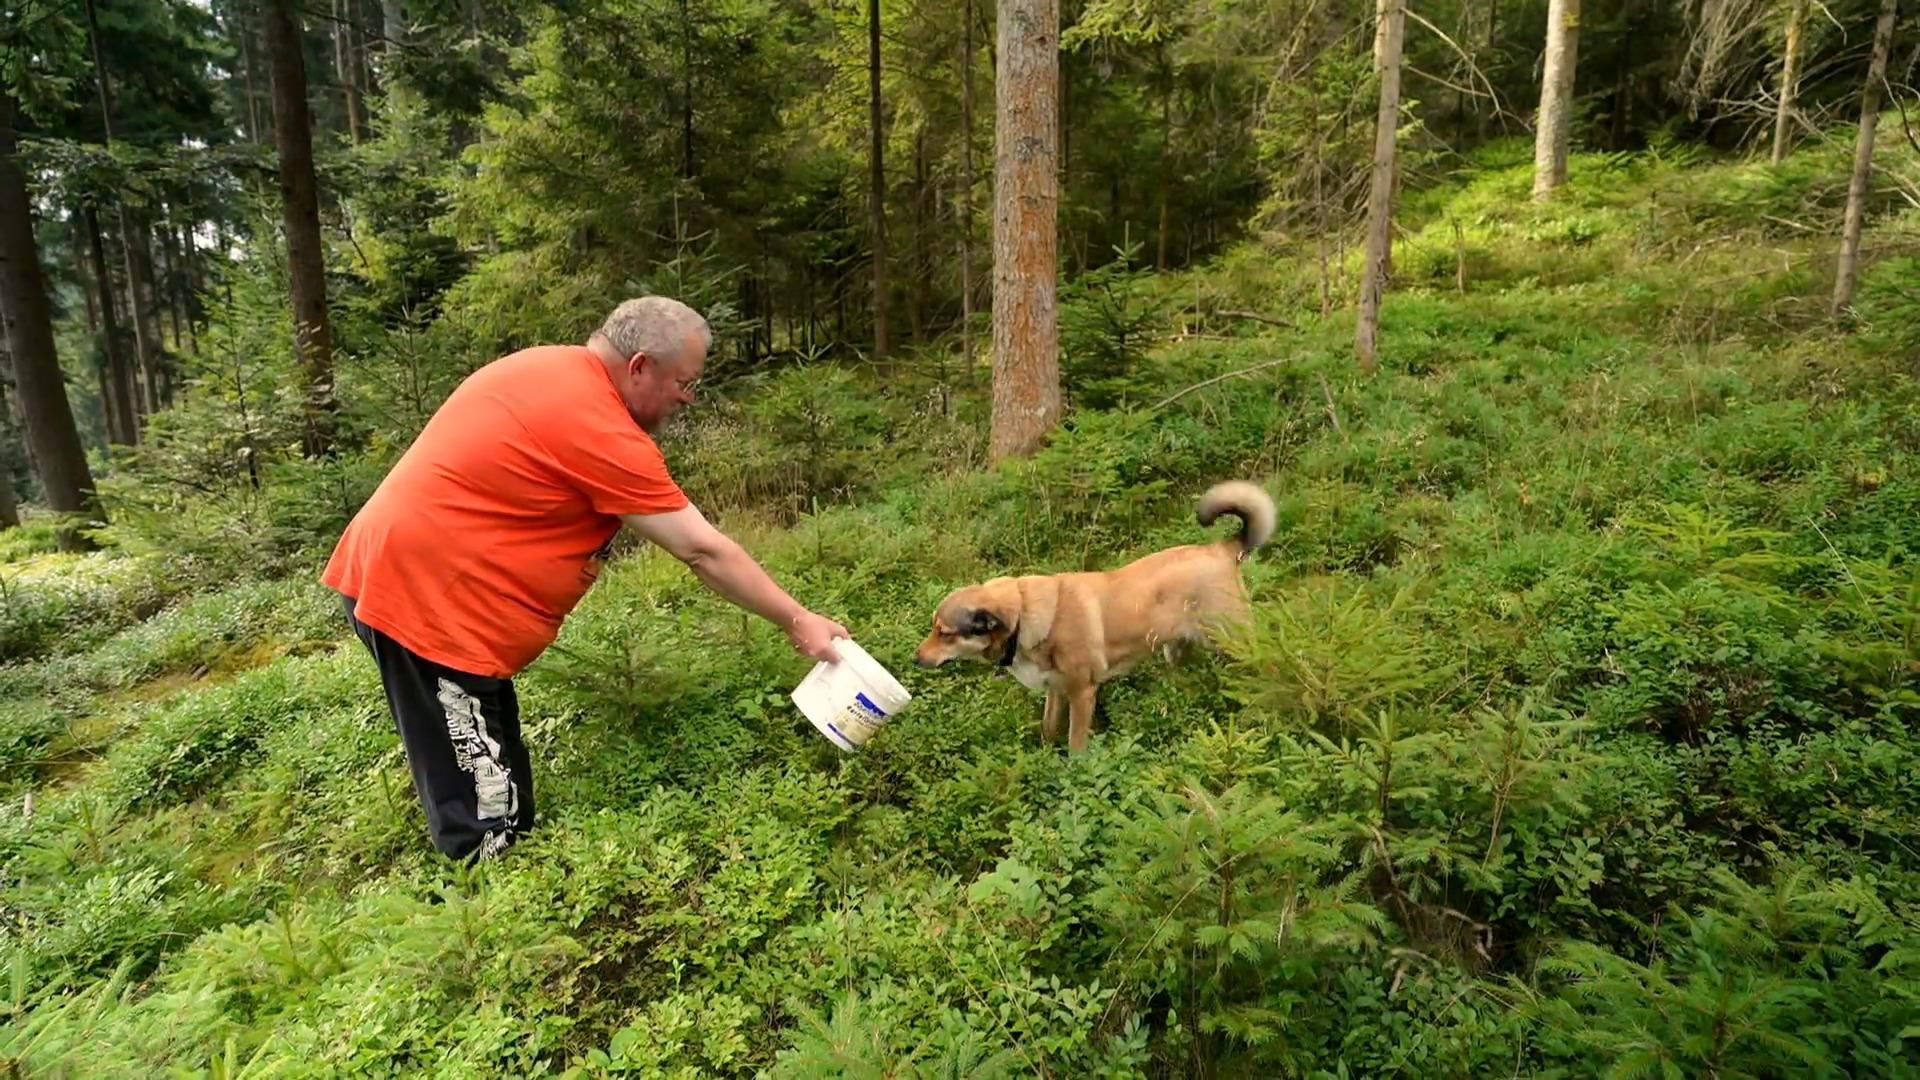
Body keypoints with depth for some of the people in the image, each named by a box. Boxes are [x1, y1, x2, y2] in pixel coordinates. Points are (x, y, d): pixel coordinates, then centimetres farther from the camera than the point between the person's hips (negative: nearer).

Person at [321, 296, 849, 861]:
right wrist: (796, 620, -10)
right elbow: (702, 550, -17)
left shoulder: (549, 369, 9)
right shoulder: (601, 430, -19)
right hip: (427, 599, -10)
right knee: (485, 828, -3)